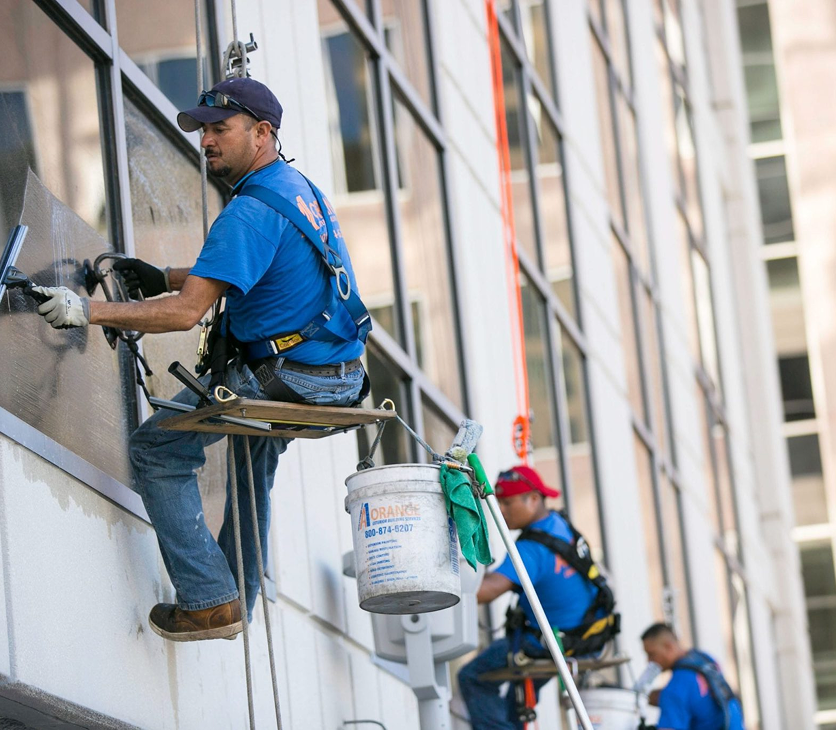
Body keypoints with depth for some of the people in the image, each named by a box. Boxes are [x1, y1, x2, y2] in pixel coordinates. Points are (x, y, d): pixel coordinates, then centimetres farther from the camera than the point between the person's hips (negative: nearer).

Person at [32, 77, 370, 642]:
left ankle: (209, 602, -4)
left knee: (156, 448, -2)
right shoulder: (300, 188, 13)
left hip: (292, 378, -10)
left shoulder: (253, 211, -19)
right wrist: (165, 278, 18)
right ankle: (240, 600, 41)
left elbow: (186, 312, -25)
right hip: (341, 374, 10)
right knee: (251, 448, 36)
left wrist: (88, 311, -22)